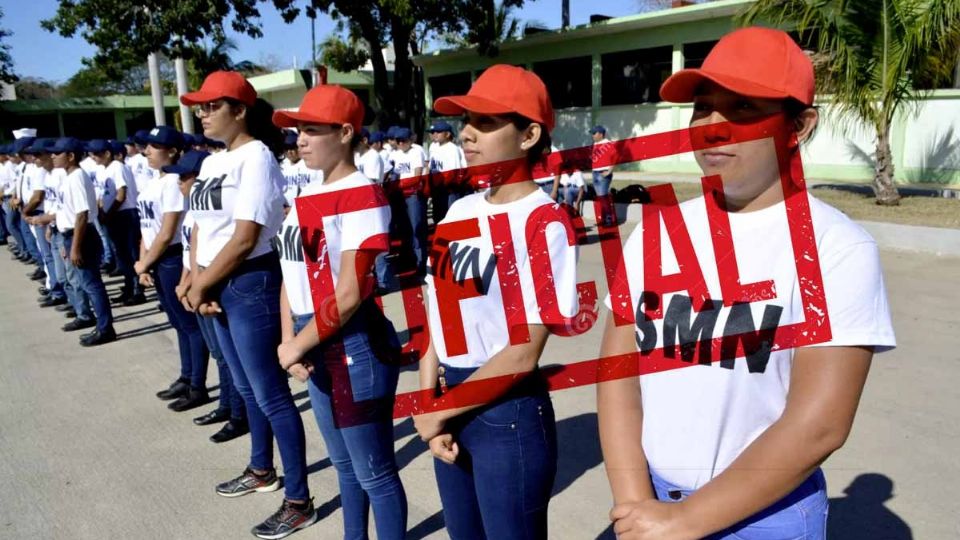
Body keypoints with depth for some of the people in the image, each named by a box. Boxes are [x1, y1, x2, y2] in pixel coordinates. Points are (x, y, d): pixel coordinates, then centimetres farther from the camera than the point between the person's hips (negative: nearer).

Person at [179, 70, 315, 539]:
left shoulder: (256, 157, -14)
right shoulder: (211, 163, 13)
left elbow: (245, 239, -20)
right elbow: (201, 228, 14)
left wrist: (199, 286, -10)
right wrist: (198, 284, -1)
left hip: (250, 285, -9)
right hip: (217, 287, 9)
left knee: (271, 395, -2)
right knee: (247, 388, 21)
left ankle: (299, 501, 9)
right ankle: (261, 470, 40)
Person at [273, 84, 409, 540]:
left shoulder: (363, 196, -16)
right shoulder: (307, 194, 11)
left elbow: (350, 294, -21)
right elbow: (291, 273, 10)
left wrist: (296, 347, -13)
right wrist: (290, 341, -2)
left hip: (356, 349, -9)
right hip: (317, 347, 9)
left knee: (374, 473, 5)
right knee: (344, 464, 24)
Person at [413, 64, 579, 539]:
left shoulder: (545, 223, -16)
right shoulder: (460, 211, 5)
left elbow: (523, 353, -17)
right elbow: (439, 318, 7)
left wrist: (439, 411, -9)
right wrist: (428, 409, -2)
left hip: (510, 412, -7)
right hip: (449, 401, 7)